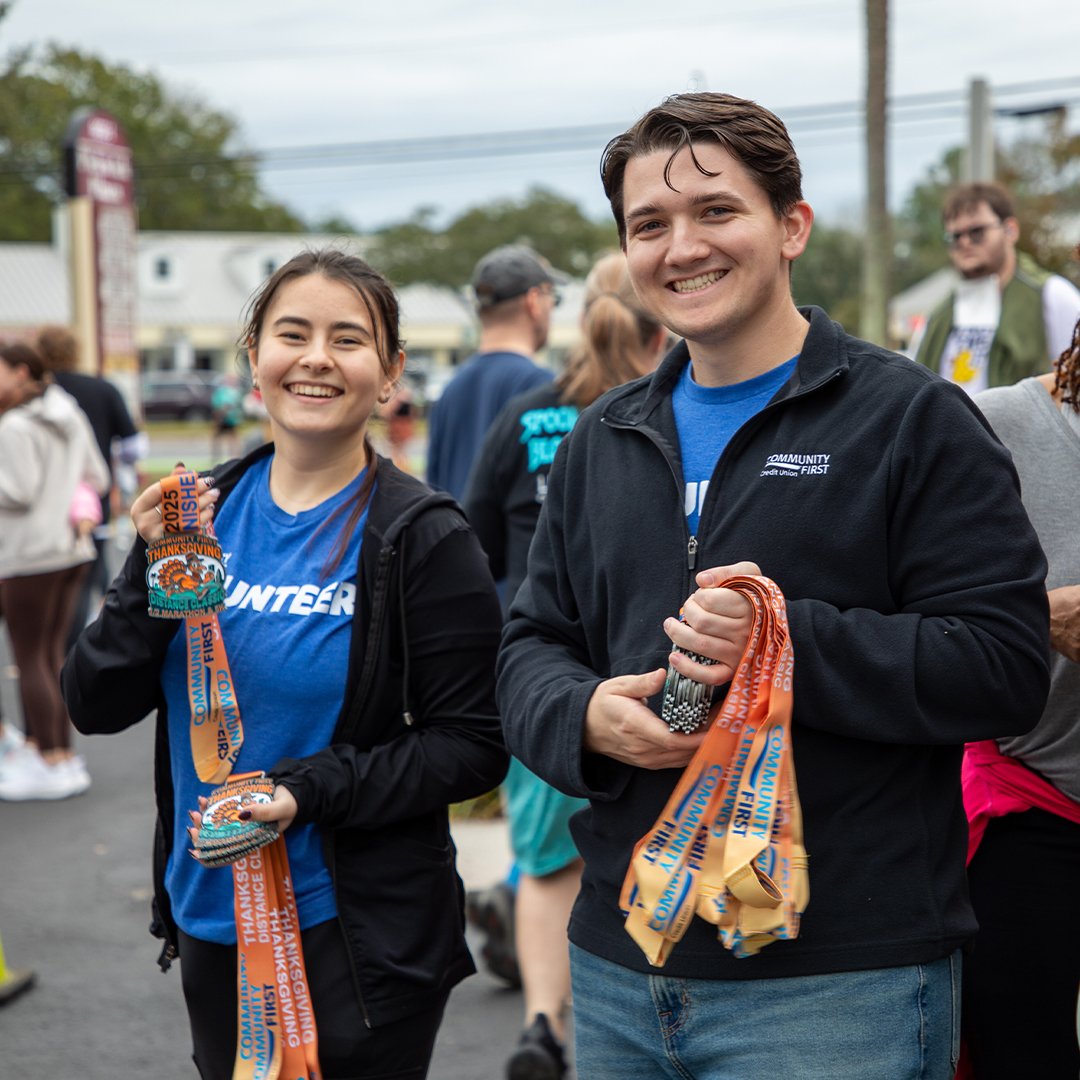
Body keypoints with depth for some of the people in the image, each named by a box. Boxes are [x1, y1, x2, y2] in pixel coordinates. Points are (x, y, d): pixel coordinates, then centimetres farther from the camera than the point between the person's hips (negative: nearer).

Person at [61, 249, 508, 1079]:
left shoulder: (422, 538, -11)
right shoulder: (205, 512, 1)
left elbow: (474, 746, -12)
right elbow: (96, 708, 0)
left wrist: (309, 790, -22)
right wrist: (157, 574, -16)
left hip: (359, 939, -4)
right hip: (209, 920, 5)